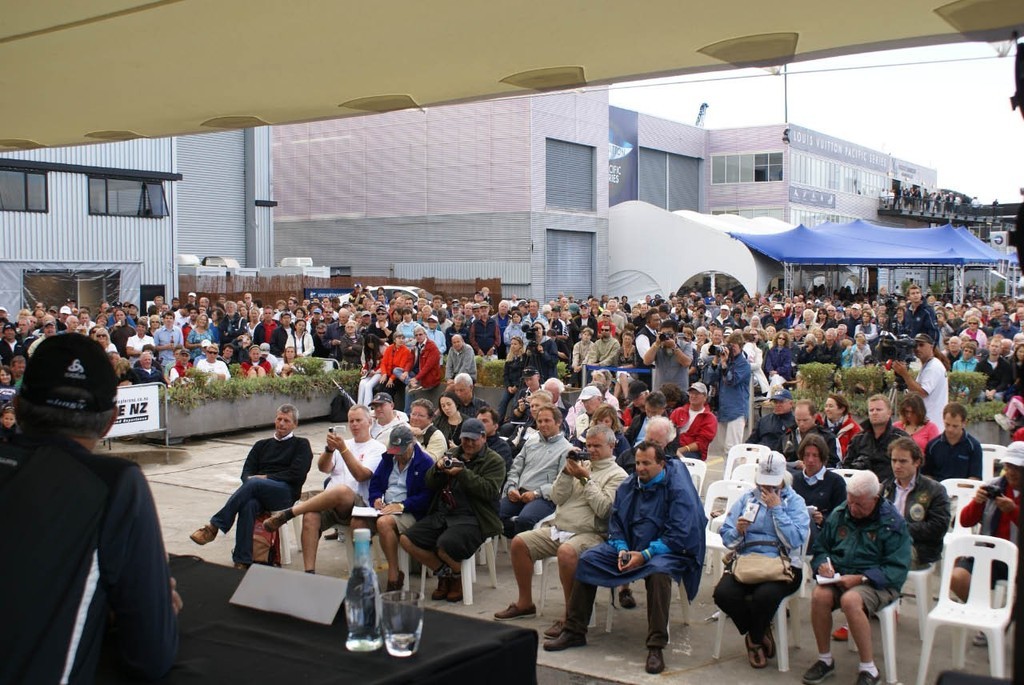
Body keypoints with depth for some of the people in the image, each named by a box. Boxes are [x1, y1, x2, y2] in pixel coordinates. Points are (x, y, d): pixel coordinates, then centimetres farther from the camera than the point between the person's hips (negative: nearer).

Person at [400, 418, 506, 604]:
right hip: (442, 514, 7)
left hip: (471, 518, -6)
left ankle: (458, 578, 3)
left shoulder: (494, 461, 3)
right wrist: (438, 468, -5)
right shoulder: (454, 455, 20)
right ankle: (443, 574, 8)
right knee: (406, 540, -11)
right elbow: (430, 484, 17)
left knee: (445, 545, -33)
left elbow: (489, 490, -14)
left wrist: (462, 472, -19)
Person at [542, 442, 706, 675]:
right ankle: (574, 631, -2)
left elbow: (679, 534, -18)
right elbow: (615, 522, 12)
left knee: (658, 571, -39)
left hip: (666, 551, -6)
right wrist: (622, 549, -9)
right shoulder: (628, 486, 7)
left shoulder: (678, 489, -12)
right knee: (587, 559, -9)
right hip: (629, 547, 6)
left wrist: (645, 555, -24)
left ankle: (656, 647, -33)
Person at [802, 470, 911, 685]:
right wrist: (822, 564, -4)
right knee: (820, 595, -29)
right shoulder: (839, 515, 9)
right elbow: (819, 548, 20)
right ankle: (825, 660, -9)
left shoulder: (892, 522, -4)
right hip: (839, 577, 4)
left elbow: (897, 568, -10)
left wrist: (860, 579, -20)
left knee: (850, 600, -36)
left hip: (876, 582, -4)